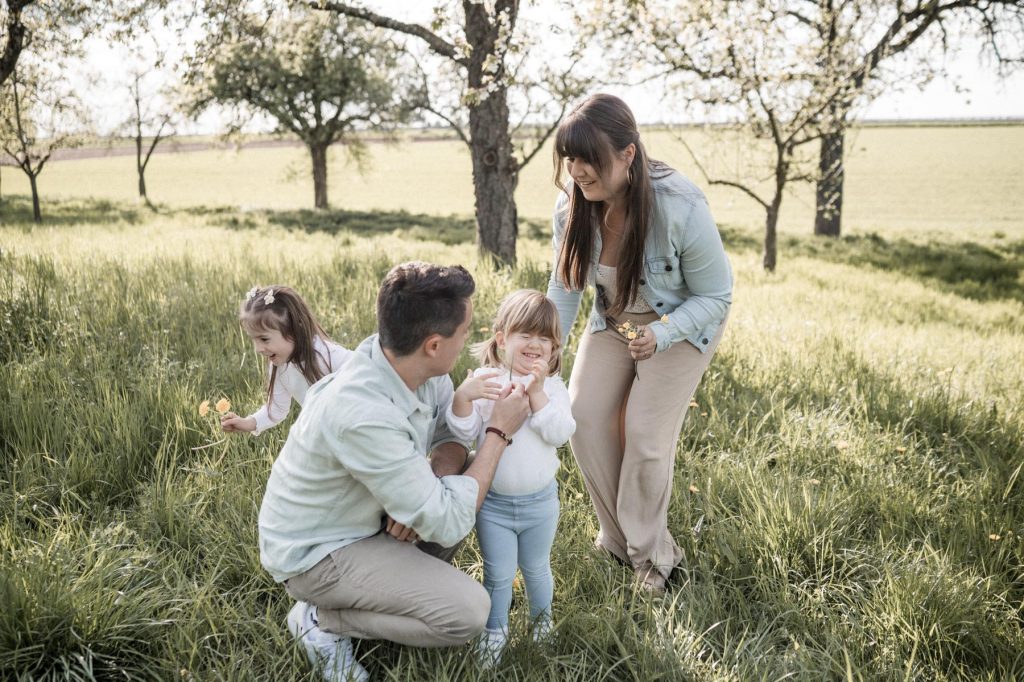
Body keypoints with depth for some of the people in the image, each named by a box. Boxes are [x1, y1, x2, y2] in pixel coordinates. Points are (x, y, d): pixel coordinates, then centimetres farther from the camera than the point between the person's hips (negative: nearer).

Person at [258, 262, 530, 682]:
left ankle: (397, 573, 10)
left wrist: (435, 478, -19)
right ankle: (321, 620, 0)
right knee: (468, 611, -18)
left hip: (368, 515, 8)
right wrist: (500, 431, -23)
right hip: (315, 552, -8)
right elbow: (447, 526, -29)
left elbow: (451, 431, 3)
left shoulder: (414, 362, -15)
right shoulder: (362, 415, -37)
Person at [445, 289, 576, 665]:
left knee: (536, 568, 21)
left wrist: (537, 394, -27)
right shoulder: (484, 380, -9)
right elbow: (465, 432, -16)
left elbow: (559, 433, -19)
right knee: (498, 574, 12)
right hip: (492, 502, -1)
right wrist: (462, 397, -33)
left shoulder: (553, 387, -5)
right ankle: (495, 629, 35)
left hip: (540, 502, 1)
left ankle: (542, 617, 47)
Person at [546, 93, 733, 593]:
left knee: (646, 434, -10)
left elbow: (716, 296, -22)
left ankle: (650, 555, 14)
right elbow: (564, 286, -9)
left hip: (681, 325, -4)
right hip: (613, 320, 5)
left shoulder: (682, 208, -33)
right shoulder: (572, 204, -20)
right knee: (585, 417, -5)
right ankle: (617, 538, 17)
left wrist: (661, 336, -37)